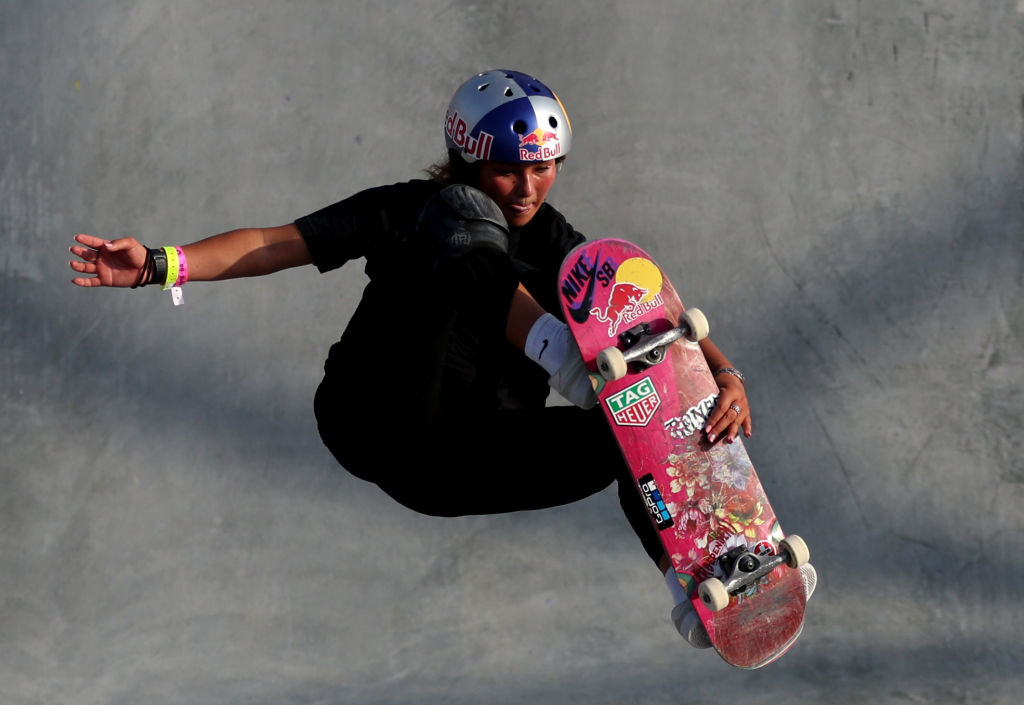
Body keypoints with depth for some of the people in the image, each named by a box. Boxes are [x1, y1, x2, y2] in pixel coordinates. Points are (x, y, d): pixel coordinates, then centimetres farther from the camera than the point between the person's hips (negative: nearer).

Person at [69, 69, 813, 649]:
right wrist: (160, 265, -21)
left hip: (461, 471, 4)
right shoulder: (412, 209, 1)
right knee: (461, 221, -23)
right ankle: (564, 355, -48)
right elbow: (279, 244, -7)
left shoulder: (557, 244, 8)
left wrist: (726, 375, -24)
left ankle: (695, 591, -25)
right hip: (380, 429, -4)